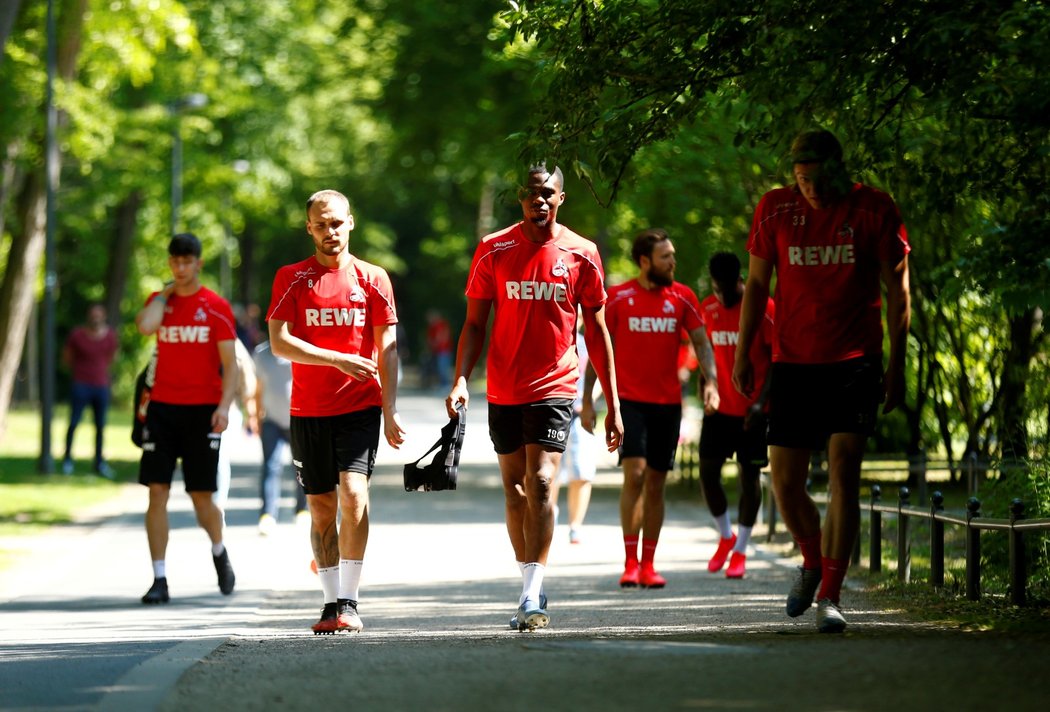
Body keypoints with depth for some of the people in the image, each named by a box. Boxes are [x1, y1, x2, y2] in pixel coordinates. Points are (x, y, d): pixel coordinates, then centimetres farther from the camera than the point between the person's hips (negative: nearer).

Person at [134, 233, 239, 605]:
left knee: (201, 496, 1)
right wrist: (166, 292, -5)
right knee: (157, 491, -6)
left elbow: (229, 364, -2)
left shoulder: (216, 307, 0)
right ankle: (159, 578, -4)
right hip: (163, 407, 2)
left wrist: (224, 405, -14)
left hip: (202, 410, -2)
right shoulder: (159, 300, 7)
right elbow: (145, 326, -17)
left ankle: (219, 552, 32)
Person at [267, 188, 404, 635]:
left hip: (360, 407, -1)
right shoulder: (291, 278, 5)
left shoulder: (373, 279, 6)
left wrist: (390, 410, -2)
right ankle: (331, 602, 12)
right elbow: (279, 342, -5)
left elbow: (387, 349, 6)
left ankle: (350, 602, -14)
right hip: (308, 410, 1)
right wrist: (337, 359, -17)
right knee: (321, 508, 4)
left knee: (353, 493, -17)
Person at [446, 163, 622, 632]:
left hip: (555, 387, -2)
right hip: (504, 390, 2)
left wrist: (613, 405, 5)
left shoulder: (581, 254, 1)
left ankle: (532, 597, -18)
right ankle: (531, 590, 22)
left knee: (540, 483, -16)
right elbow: (475, 323, 6)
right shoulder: (494, 250, 3)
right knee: (515, 489, 9)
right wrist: (461, 378, -10)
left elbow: (597, 332, 6)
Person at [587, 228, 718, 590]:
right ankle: (630, 563, -11)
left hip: (668, 403, 3)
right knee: (634, 473, -16)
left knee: (656, 483, 6)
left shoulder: (682, 297, 5)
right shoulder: (617, 298, -2)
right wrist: (587, 400, 1)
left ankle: (649, 564, 13)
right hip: (629, 400, -3)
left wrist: (710, 380, -14)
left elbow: (701, 343, 4)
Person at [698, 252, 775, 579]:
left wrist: (761, 401, -16)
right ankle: (726, 536, 21)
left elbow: (777, 359, -8)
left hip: (752, 410, -4)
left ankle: (740, 550, 10)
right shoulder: (707, 309, 4)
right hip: (719, 408, 4)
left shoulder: (762, 308, -9)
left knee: (749, 475, 0)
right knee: (707, 472, -2)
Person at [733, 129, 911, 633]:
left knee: (843, 469, -14)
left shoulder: (874, 209, -3)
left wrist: (896, 364, -3)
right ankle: (812, 562, 30)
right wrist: (743, 355, 6)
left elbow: (897, 289, 2)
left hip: (856, 363, -2)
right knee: (785, 483, 1)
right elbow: (756, 283, 11)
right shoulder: (776, 209, 2)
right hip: (793, 362, 2)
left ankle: (829, 596, -11)